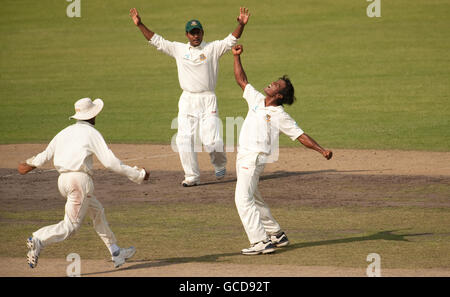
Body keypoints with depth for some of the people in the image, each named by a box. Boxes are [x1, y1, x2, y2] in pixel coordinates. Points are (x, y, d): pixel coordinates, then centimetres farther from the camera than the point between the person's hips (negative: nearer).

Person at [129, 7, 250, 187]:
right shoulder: (179, 49, 11)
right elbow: (156, 41, 11)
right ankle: (192, 176, 7)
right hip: (187, 100, 3)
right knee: (184, 140, -3)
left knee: (211, 141, -12)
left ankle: (220, 164, 19)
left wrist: (241, 25, -25)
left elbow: (231, 40, -8)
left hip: (208, 100, -3)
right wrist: (140, 25, 5)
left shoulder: (213, 48, 3)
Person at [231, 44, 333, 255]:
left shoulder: (280, 116, -5)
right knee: (253, 198, 15)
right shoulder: (256, 100, 13)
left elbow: (300, 135, -5)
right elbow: (241, 80, 21)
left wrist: (321, 150, -13)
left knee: (243, 199, -16)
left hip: (255, 157, -8)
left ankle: (261, 242, -19)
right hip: (243, 156, 8)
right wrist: (236, 57, 14)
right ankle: (277, 235, 26)